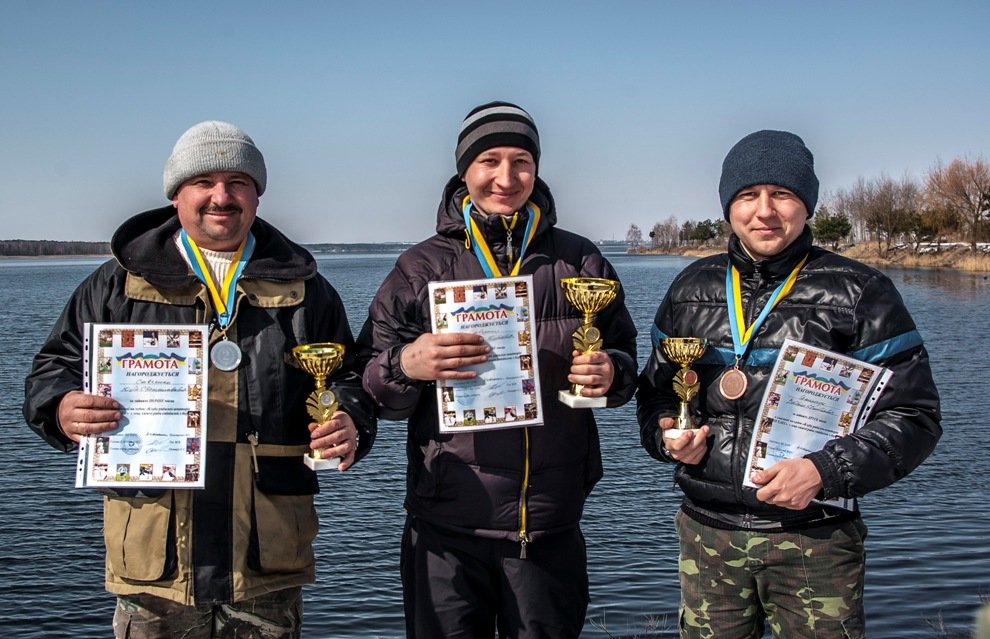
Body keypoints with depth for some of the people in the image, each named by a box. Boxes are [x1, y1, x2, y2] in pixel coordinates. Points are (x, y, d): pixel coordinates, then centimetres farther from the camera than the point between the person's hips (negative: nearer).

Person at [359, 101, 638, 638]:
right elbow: (369, 386, 1)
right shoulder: (421, 268, 1)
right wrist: (406, 366, -21)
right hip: (446, 531, -1)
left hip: (552, 527, 1)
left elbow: (623, 353, 13)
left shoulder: (580, 262, 5)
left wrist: (611, 375, -10)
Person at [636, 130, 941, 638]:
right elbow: (655, 391, 17)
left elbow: (912, 416, -5)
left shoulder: (858, 292, -4)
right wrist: (666, 434, -5)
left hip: (815, 539, -3)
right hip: (706, 534, 3)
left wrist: (826, 471, -18)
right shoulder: (692, 288, 7)